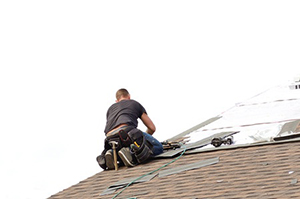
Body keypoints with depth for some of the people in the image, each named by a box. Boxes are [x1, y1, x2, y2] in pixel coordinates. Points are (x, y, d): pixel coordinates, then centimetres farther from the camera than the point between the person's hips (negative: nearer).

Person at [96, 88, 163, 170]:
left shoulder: (110, 108, 37)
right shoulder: (135, 104, 30)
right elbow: (152, 128, 33)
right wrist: (143, 139, 53)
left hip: (110, 139, 5)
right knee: (158, 148, 5)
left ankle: (112, 154, -5)